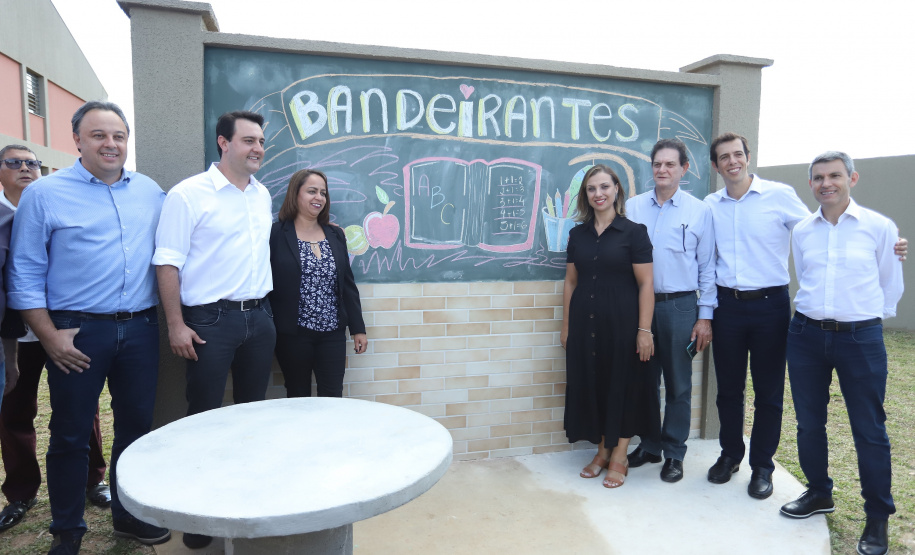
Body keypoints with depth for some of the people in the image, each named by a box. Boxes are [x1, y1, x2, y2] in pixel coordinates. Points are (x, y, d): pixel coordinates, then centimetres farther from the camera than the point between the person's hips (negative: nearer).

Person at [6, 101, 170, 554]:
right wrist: (49, 336, -10)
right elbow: (25, 273, -4)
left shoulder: (150, 191, 9)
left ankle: (128, 516, 31)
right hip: (77, 333, -3)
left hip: (140, 329, 4)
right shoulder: (44, 194, -2)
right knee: (70, 435, 8)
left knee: (136, 426, 13)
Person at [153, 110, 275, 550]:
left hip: (259, 316, 6)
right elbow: (168, 263, -11)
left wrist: (265, 308, 15)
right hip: (211, 320, -5)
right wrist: (176, 325, -15)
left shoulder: (263, 195, 10)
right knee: (204, 415, 5)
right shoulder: (188, 194, -9)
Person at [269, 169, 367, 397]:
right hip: (293, 333, -3)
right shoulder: (277, 235, -5)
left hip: (333, 333, 3)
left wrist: (358, 327, 9)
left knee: (333, 399, 3)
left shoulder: (335, 235, 9)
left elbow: (348, 284, 10)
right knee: (299, 400, 9)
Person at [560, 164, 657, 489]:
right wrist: (566, 326, 10)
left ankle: (619, 458, 21)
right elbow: (570, 282, 11)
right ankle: (602, 451, 28)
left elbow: (645, 284, -8)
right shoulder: (578, 234, 8)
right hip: (585, 324, 4)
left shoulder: (633, 232, -5)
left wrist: (644, 330, -13)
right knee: (590, 385, 10)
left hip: (621, 323, -4)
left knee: (622, 385, 5)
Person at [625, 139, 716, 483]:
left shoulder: (699, 211, 1)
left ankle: (674, 454, 22)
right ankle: (649, 445, 28)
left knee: (678, 384, 7)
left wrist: (705, 316, -3)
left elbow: (707, 267, 2)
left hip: (680, 306, -2)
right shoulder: (632, 207, 5)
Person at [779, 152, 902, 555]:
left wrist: (865, 316, 12)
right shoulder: (802, 231, 7)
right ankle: (819, 494, 31)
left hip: (861, 339, -3)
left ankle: (878, 517, 20)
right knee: (809, 423, 12)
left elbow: (890, 286, 7)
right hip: (807, 335, 3)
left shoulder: (880, 227, -2)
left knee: (869, 430, 3)